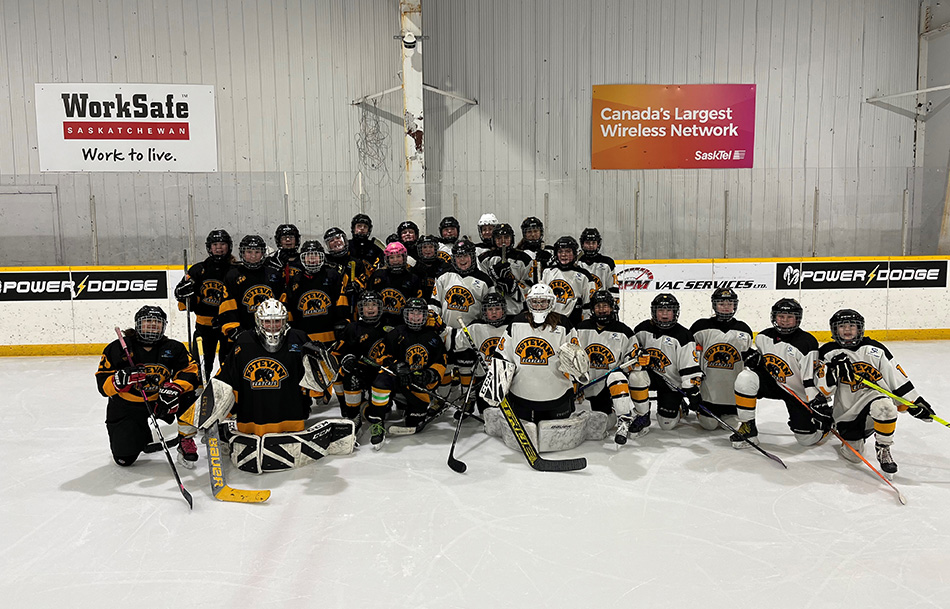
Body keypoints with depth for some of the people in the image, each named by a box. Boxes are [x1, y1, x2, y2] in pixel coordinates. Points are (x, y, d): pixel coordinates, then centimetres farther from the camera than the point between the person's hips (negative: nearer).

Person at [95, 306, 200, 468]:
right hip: (126, 406, -1)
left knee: (189, 396, -27)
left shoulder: (173, 348, -4)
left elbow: (190, 370, -13)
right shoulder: (117, 348, -10)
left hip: (159, 400, 1)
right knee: (124, 457, -7)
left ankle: (186, 441, -5)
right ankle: (143, 436, 28)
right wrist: (123, 378, -34)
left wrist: (174, 387, -32)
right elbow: (103, 384, -12)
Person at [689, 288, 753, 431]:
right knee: (709, 424, -1)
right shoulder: (701, 326, -3)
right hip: (708, 386, -2)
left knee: (732, 424, 2)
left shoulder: (744, 329, 7)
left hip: (734, 389, 2)